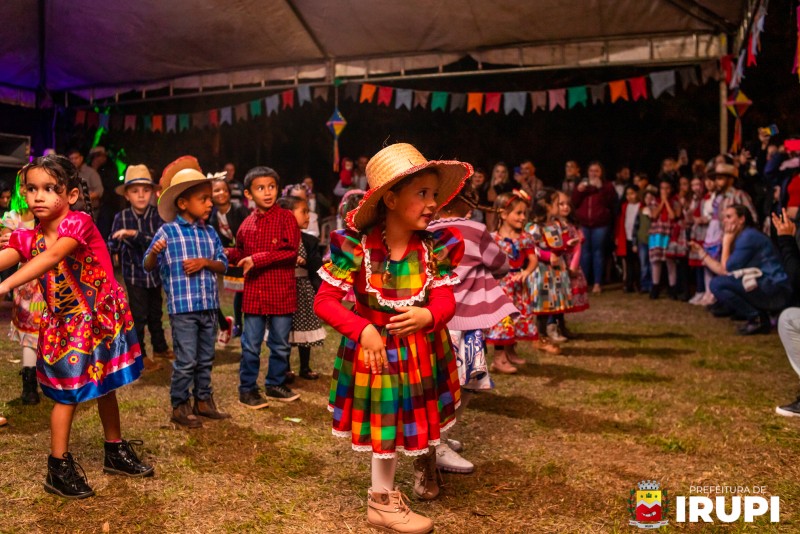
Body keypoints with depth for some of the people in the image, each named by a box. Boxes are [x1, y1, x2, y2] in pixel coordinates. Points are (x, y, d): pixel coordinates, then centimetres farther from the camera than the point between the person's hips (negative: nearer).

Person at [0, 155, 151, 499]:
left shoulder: (78, 222, -18)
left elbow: (52, 257, -34)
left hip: (104, 318, -2)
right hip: (65, 326, 2)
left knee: (105, 388, 15)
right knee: (69, 394, 2)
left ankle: (116, 452, 33)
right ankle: (59, 469, 17)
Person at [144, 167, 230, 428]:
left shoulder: (210, 233, 8)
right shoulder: (167, 231, -7)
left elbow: (223, 264, 8)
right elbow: (148, 266, -6)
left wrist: (204, 262, -10)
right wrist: (154, 252, -27)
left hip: (209, 306, 6)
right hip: (182, 307, -5)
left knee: (206, 359, 16)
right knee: (186, 361, -1)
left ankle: (203, 400, 30)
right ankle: (179, 406, 15)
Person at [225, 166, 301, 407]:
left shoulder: (286, 218, -6)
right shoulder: (247, 224, 6)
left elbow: (291, 252, -17)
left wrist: (258, 259, -19)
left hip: (281, 294, -2)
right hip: (253, 295, 3)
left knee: (280, 344, 12)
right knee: (251, 346, 8)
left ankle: (276, 384, 30)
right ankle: (247, 389, 22)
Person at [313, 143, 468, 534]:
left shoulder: (437, 246, -11)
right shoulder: (356, 247, -21)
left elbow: (445, 299, -14)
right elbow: (324, 301, -18)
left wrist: (427, 316, -37)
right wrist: (363, 330, -29)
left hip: (422, 348, 3)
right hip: (376, 347, -3)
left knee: (423, 416, 20)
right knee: (388, 421, 9)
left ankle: (425, 458, 55)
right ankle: (382, 501, 30)